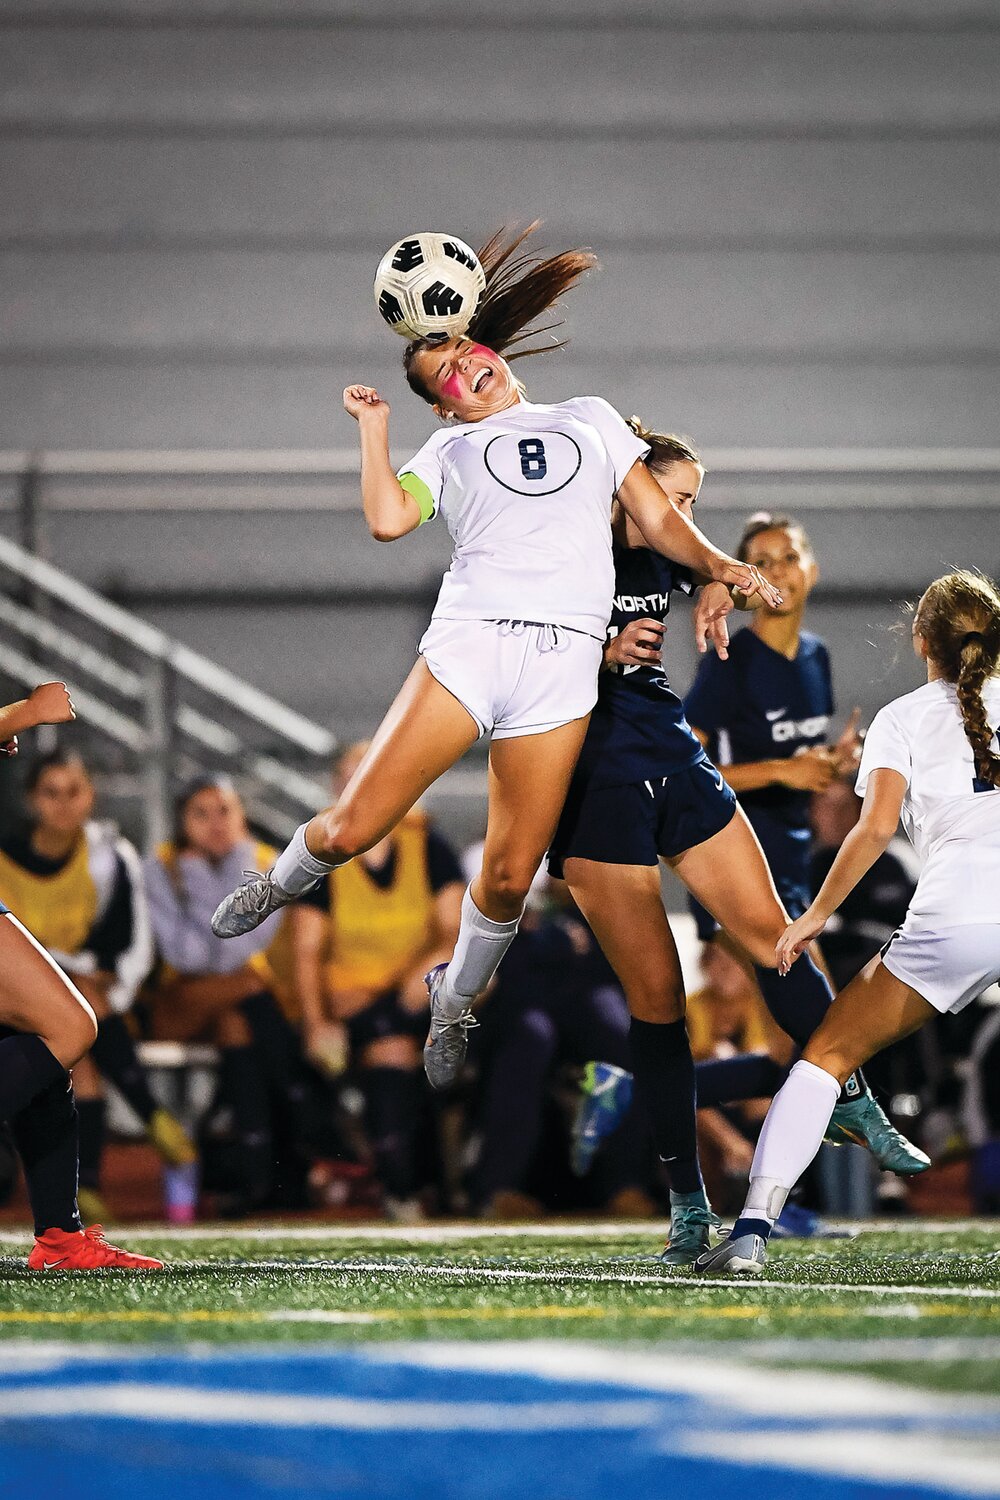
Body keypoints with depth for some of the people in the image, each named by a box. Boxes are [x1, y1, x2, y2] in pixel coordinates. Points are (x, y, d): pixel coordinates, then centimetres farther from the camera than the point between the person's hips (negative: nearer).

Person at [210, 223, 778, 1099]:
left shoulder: (591, 419, 24)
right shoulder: (451, 448, 21)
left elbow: (658, 518, 18)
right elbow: (387, 519, 3)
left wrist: (716, 563, 1)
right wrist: (373, 427, 8)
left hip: (564, 663, 1)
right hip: (467, 640, -1)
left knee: (510, 876, -2)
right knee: (352, 830, -9)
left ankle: (456, 1002, 25)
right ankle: (281, 884, 25)